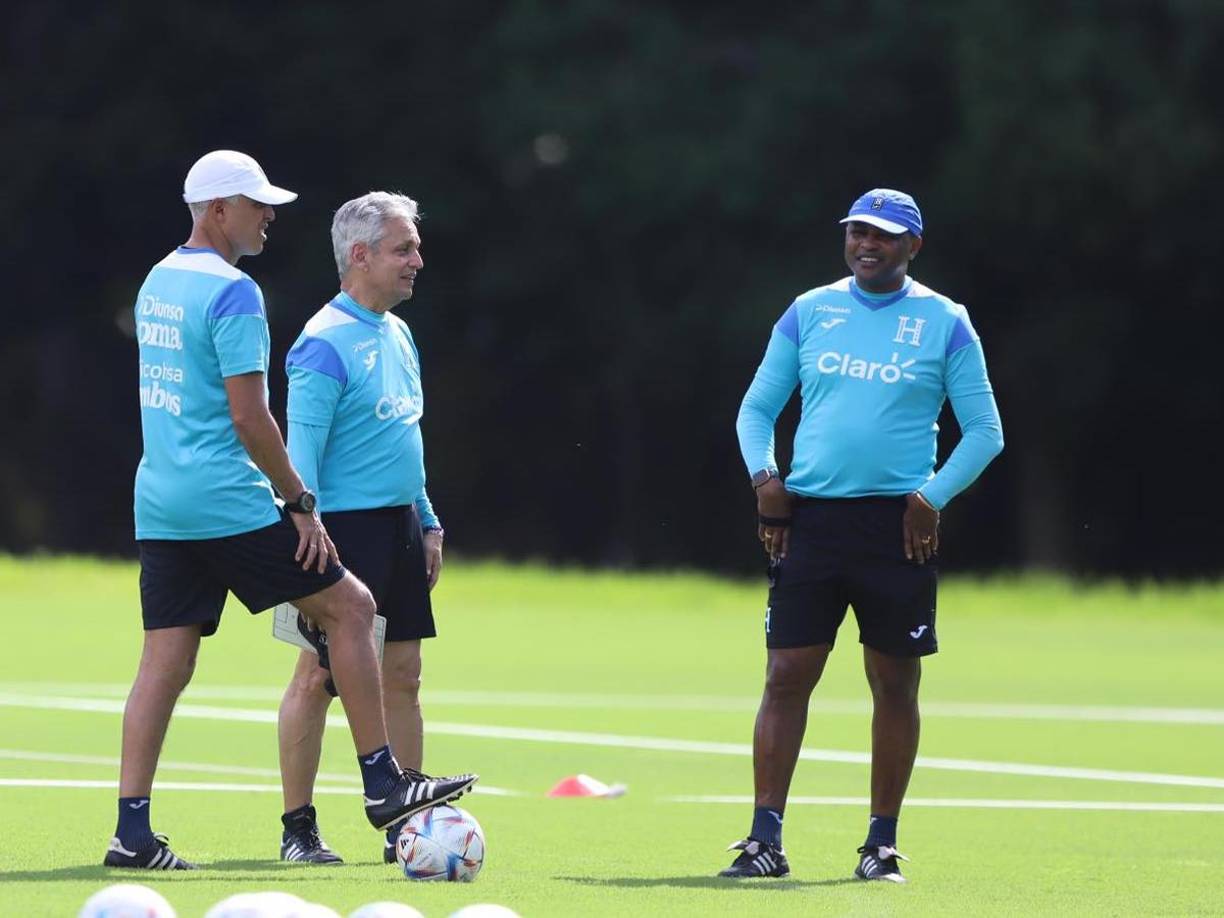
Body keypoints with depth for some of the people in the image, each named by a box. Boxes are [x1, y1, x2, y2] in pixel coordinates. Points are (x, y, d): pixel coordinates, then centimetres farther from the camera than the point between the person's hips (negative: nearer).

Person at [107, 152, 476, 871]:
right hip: (228, 505, -9)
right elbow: (249, 416, -18)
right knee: (350, 606, 2)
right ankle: (383, 785, 2)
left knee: (166, 662, 6)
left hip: (160, 506, 9)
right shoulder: (233, 293, -13)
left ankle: (132, 831, -1)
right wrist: (300, 502, -10)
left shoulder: (158, 281, 15)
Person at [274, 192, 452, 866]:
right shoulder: (326, 343, -12)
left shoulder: (398, 334, 15)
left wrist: (428, 523, 20)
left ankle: (405, 824, 12)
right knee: (317, 675, -4)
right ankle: (298, 828, 1)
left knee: (401, 675, 8)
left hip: (399, 527, 9)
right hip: (344, 528, -9)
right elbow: (301, 449, -16)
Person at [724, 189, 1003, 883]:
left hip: (898, 526, -1)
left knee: (895, 684, 3)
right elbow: (757, 409, 15)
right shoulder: (809, 312, 10)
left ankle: (883, 843, 11)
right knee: (786, 676, -5)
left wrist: (934, 497, -7)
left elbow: (985, 430, 5)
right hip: (810, 516, 2)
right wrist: (764, 477, -2)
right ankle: (766, 839, -4)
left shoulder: (944, 323, 4)